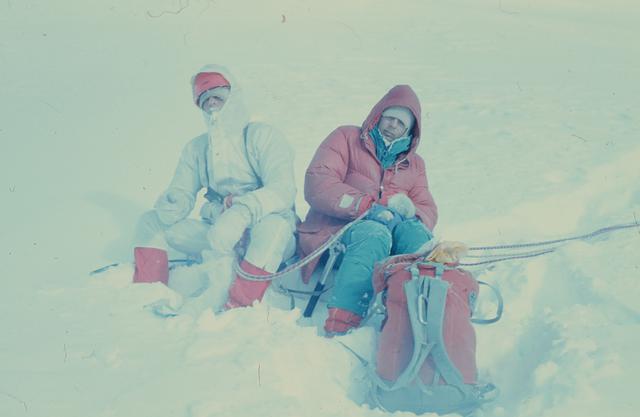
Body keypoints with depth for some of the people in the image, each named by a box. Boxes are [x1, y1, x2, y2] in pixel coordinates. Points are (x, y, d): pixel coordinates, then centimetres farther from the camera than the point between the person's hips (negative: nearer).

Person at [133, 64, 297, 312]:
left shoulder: (262, 136, -5)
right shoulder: (196, 148, 12)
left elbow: (283, 191, -20)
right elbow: (181, 192, 6)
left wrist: (242, 210, -38)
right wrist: (172, 205, -21)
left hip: (260, 237, -5)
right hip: (218, 236, 5)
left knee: (274, 224, -39)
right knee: (150, 222, -1)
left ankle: (238, 307, -40)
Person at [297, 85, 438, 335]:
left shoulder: (414, 163, 27)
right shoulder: (346, 138, 13)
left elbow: (428, 210, 15)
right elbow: (317, 185, -3)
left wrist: (412, 214, -11)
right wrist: (368, 206, -16)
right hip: (336, 230, -4)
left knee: (411, 228, -31)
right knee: (374, 232, -38)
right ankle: (340, 324, -55)